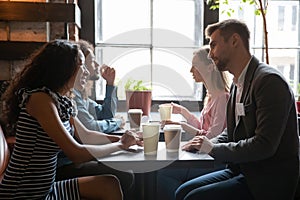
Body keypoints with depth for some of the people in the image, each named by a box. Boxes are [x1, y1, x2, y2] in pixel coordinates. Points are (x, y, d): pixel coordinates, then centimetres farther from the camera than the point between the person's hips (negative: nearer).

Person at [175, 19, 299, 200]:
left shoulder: (269, 80, -19)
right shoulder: (237, 84, 11)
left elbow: (264, 145, -25)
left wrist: (213, 148, -15)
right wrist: (207, 144, -2)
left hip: (267, 181, -8)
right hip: (241, 170, 9)